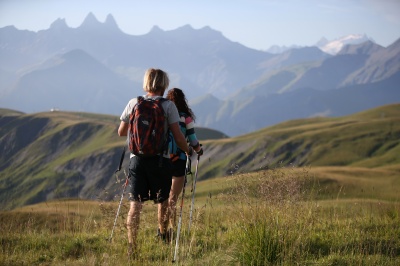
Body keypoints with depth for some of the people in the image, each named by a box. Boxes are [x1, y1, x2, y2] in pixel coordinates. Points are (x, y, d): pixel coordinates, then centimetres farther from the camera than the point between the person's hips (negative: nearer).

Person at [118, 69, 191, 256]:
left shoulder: (133, 103, 5)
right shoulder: (168, 106, -3)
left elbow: (121, 132, 11)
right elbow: (178, 137, -6)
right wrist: (188, 151, 13)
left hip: (137, 158, 1)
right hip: (160, 159, -1)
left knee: (135, 203, -3)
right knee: (163, 200, 20)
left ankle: (132, 244, -16)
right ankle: (163, 235, 38)